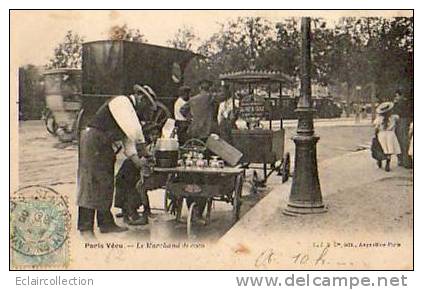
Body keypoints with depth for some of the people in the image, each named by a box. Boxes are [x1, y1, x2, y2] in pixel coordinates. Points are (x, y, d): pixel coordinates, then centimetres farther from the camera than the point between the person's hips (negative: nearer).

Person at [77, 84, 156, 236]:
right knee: (90, 183, -9)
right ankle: (85, 227, -6)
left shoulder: (130, 109, 18)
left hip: (104, 145, 10)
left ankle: (106, 223, 20)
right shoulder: (121, 101, -12)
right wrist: (142, 144, -10)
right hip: (92, 141, -10)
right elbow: (133, 128, -23)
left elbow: (128, 138, 16)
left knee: (106, 183, 12)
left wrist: (137, 160, 6)